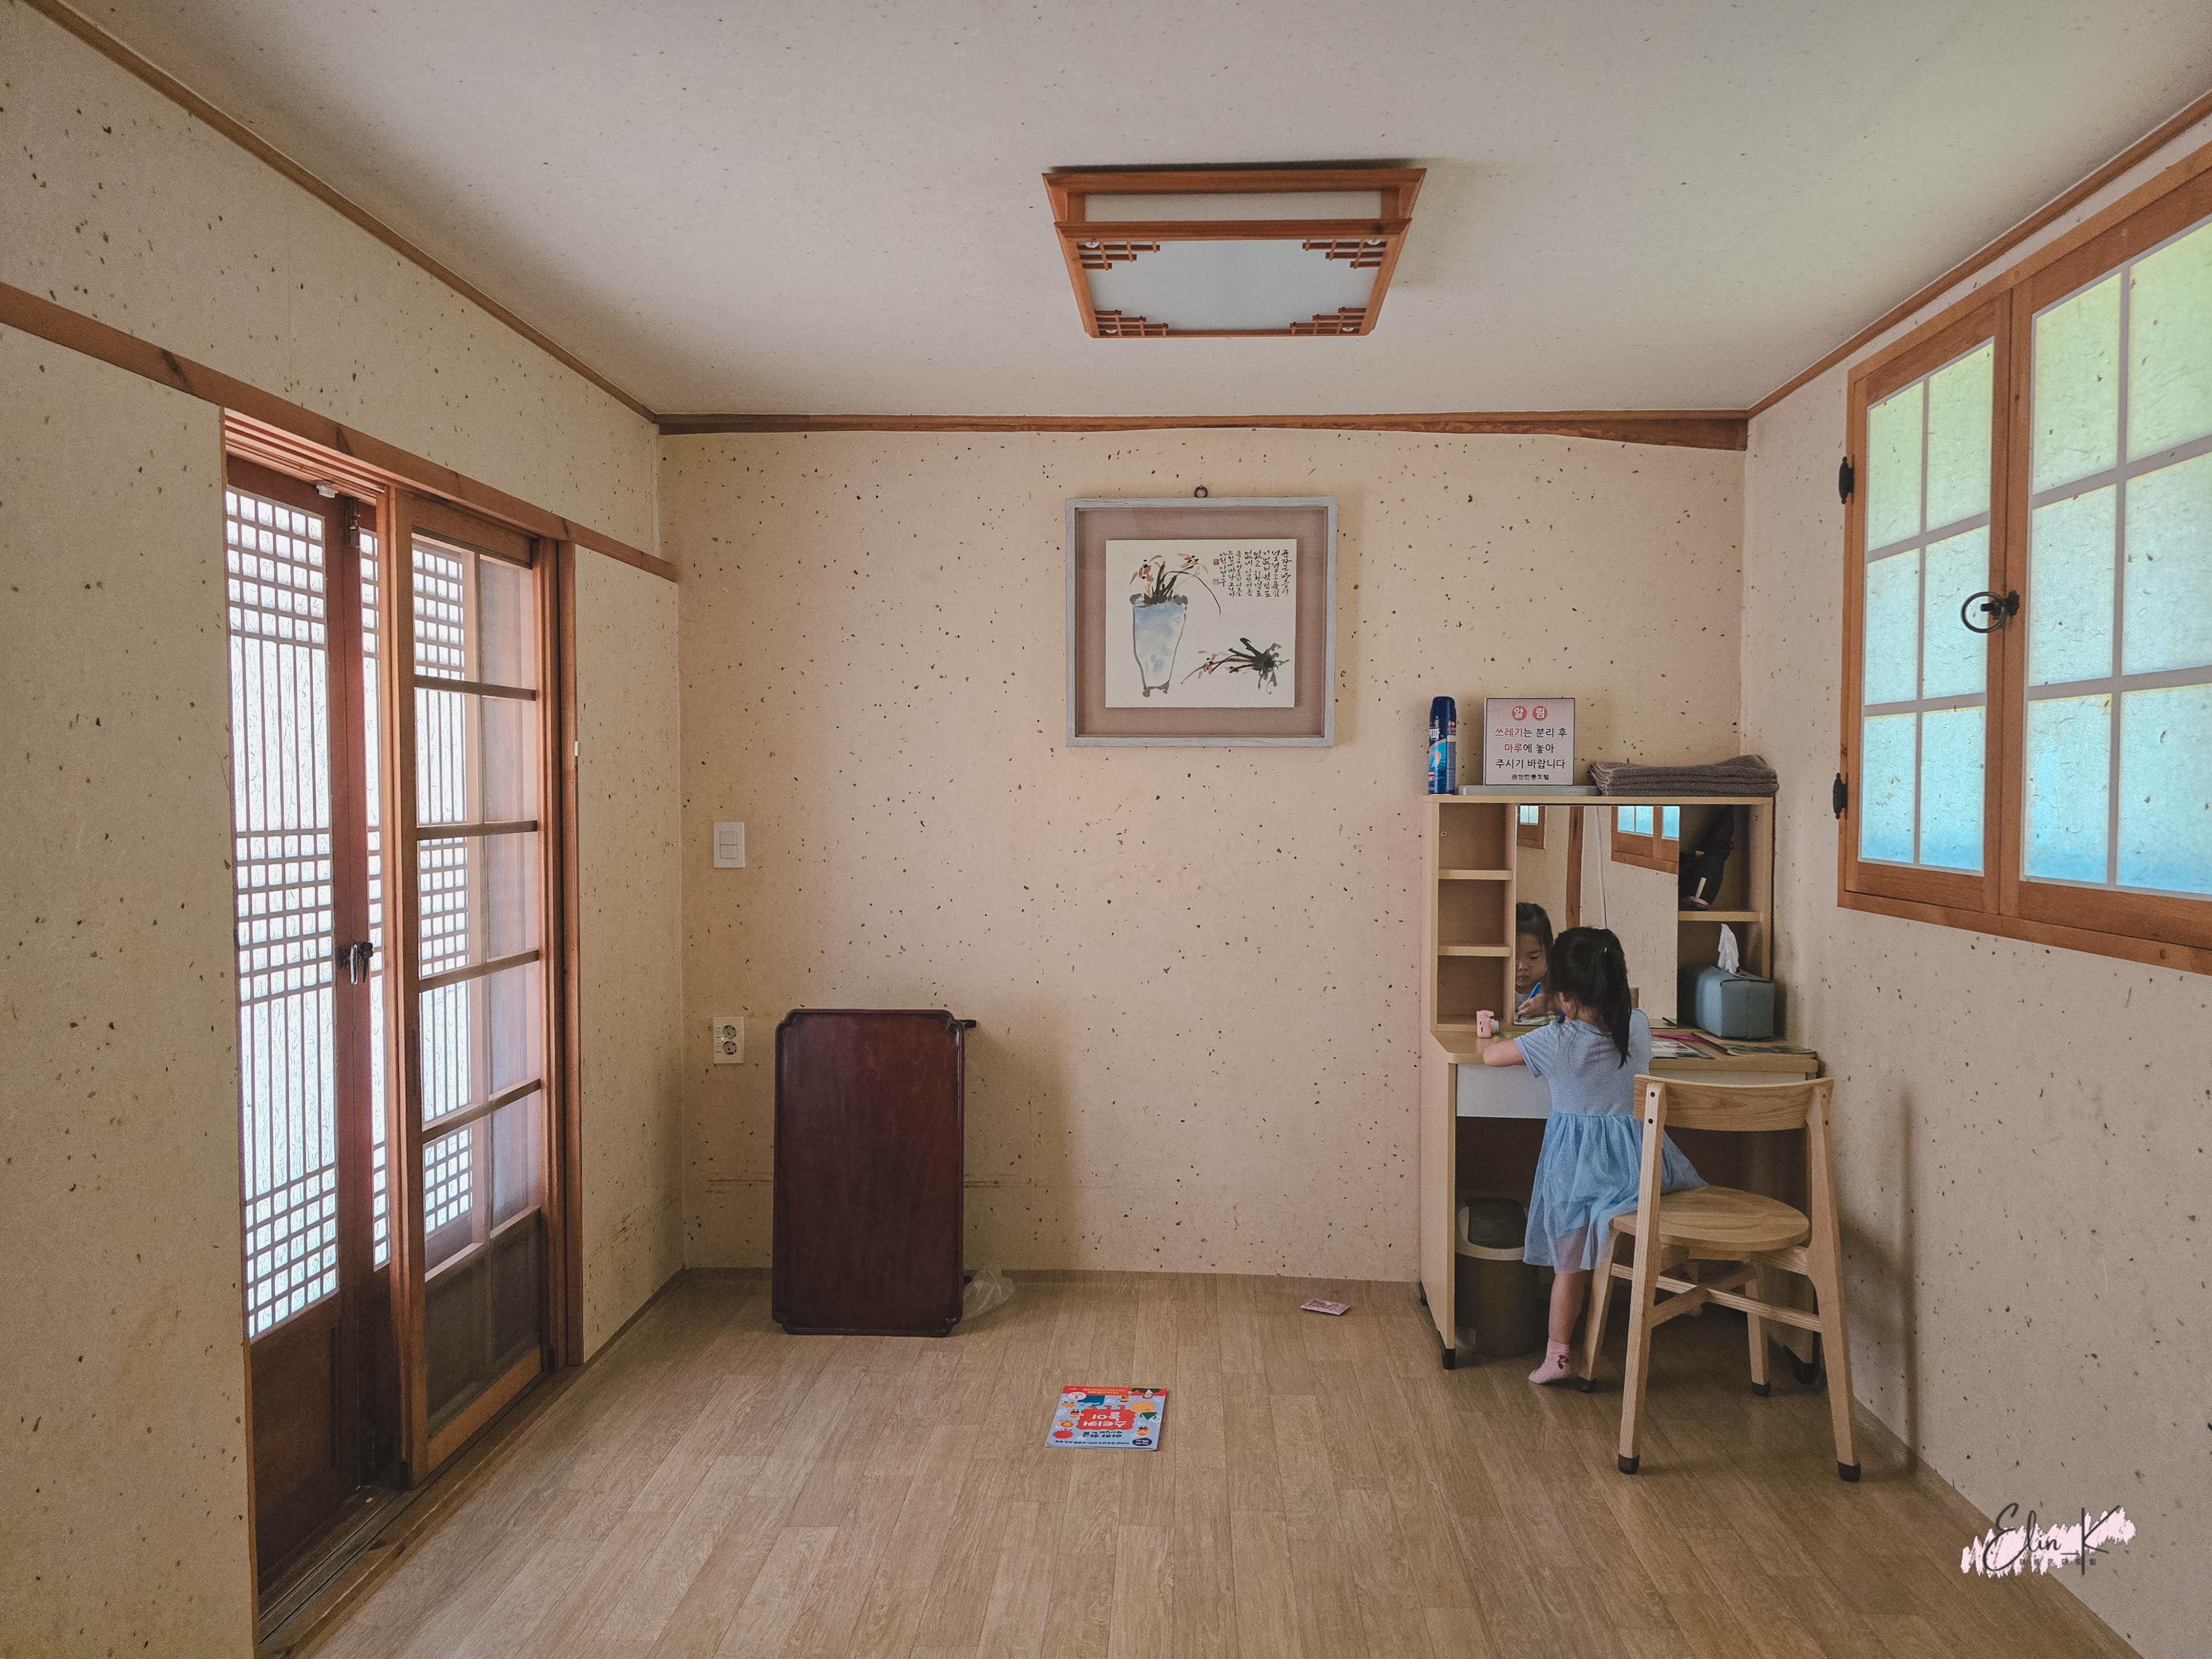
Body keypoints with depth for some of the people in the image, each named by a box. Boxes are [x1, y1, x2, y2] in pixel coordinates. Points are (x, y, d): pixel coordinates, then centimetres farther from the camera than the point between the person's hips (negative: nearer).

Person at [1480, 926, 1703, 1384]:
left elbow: (1490, 1055, -5)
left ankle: (1558, 1354, 14)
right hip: (1637, 1154, 2)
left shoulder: (1555, 1042, -17)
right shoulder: (1638, 1027, -5)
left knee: (1570, 1263, 8)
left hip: (1578, 1164, -2)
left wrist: (1487, 1038, 17)